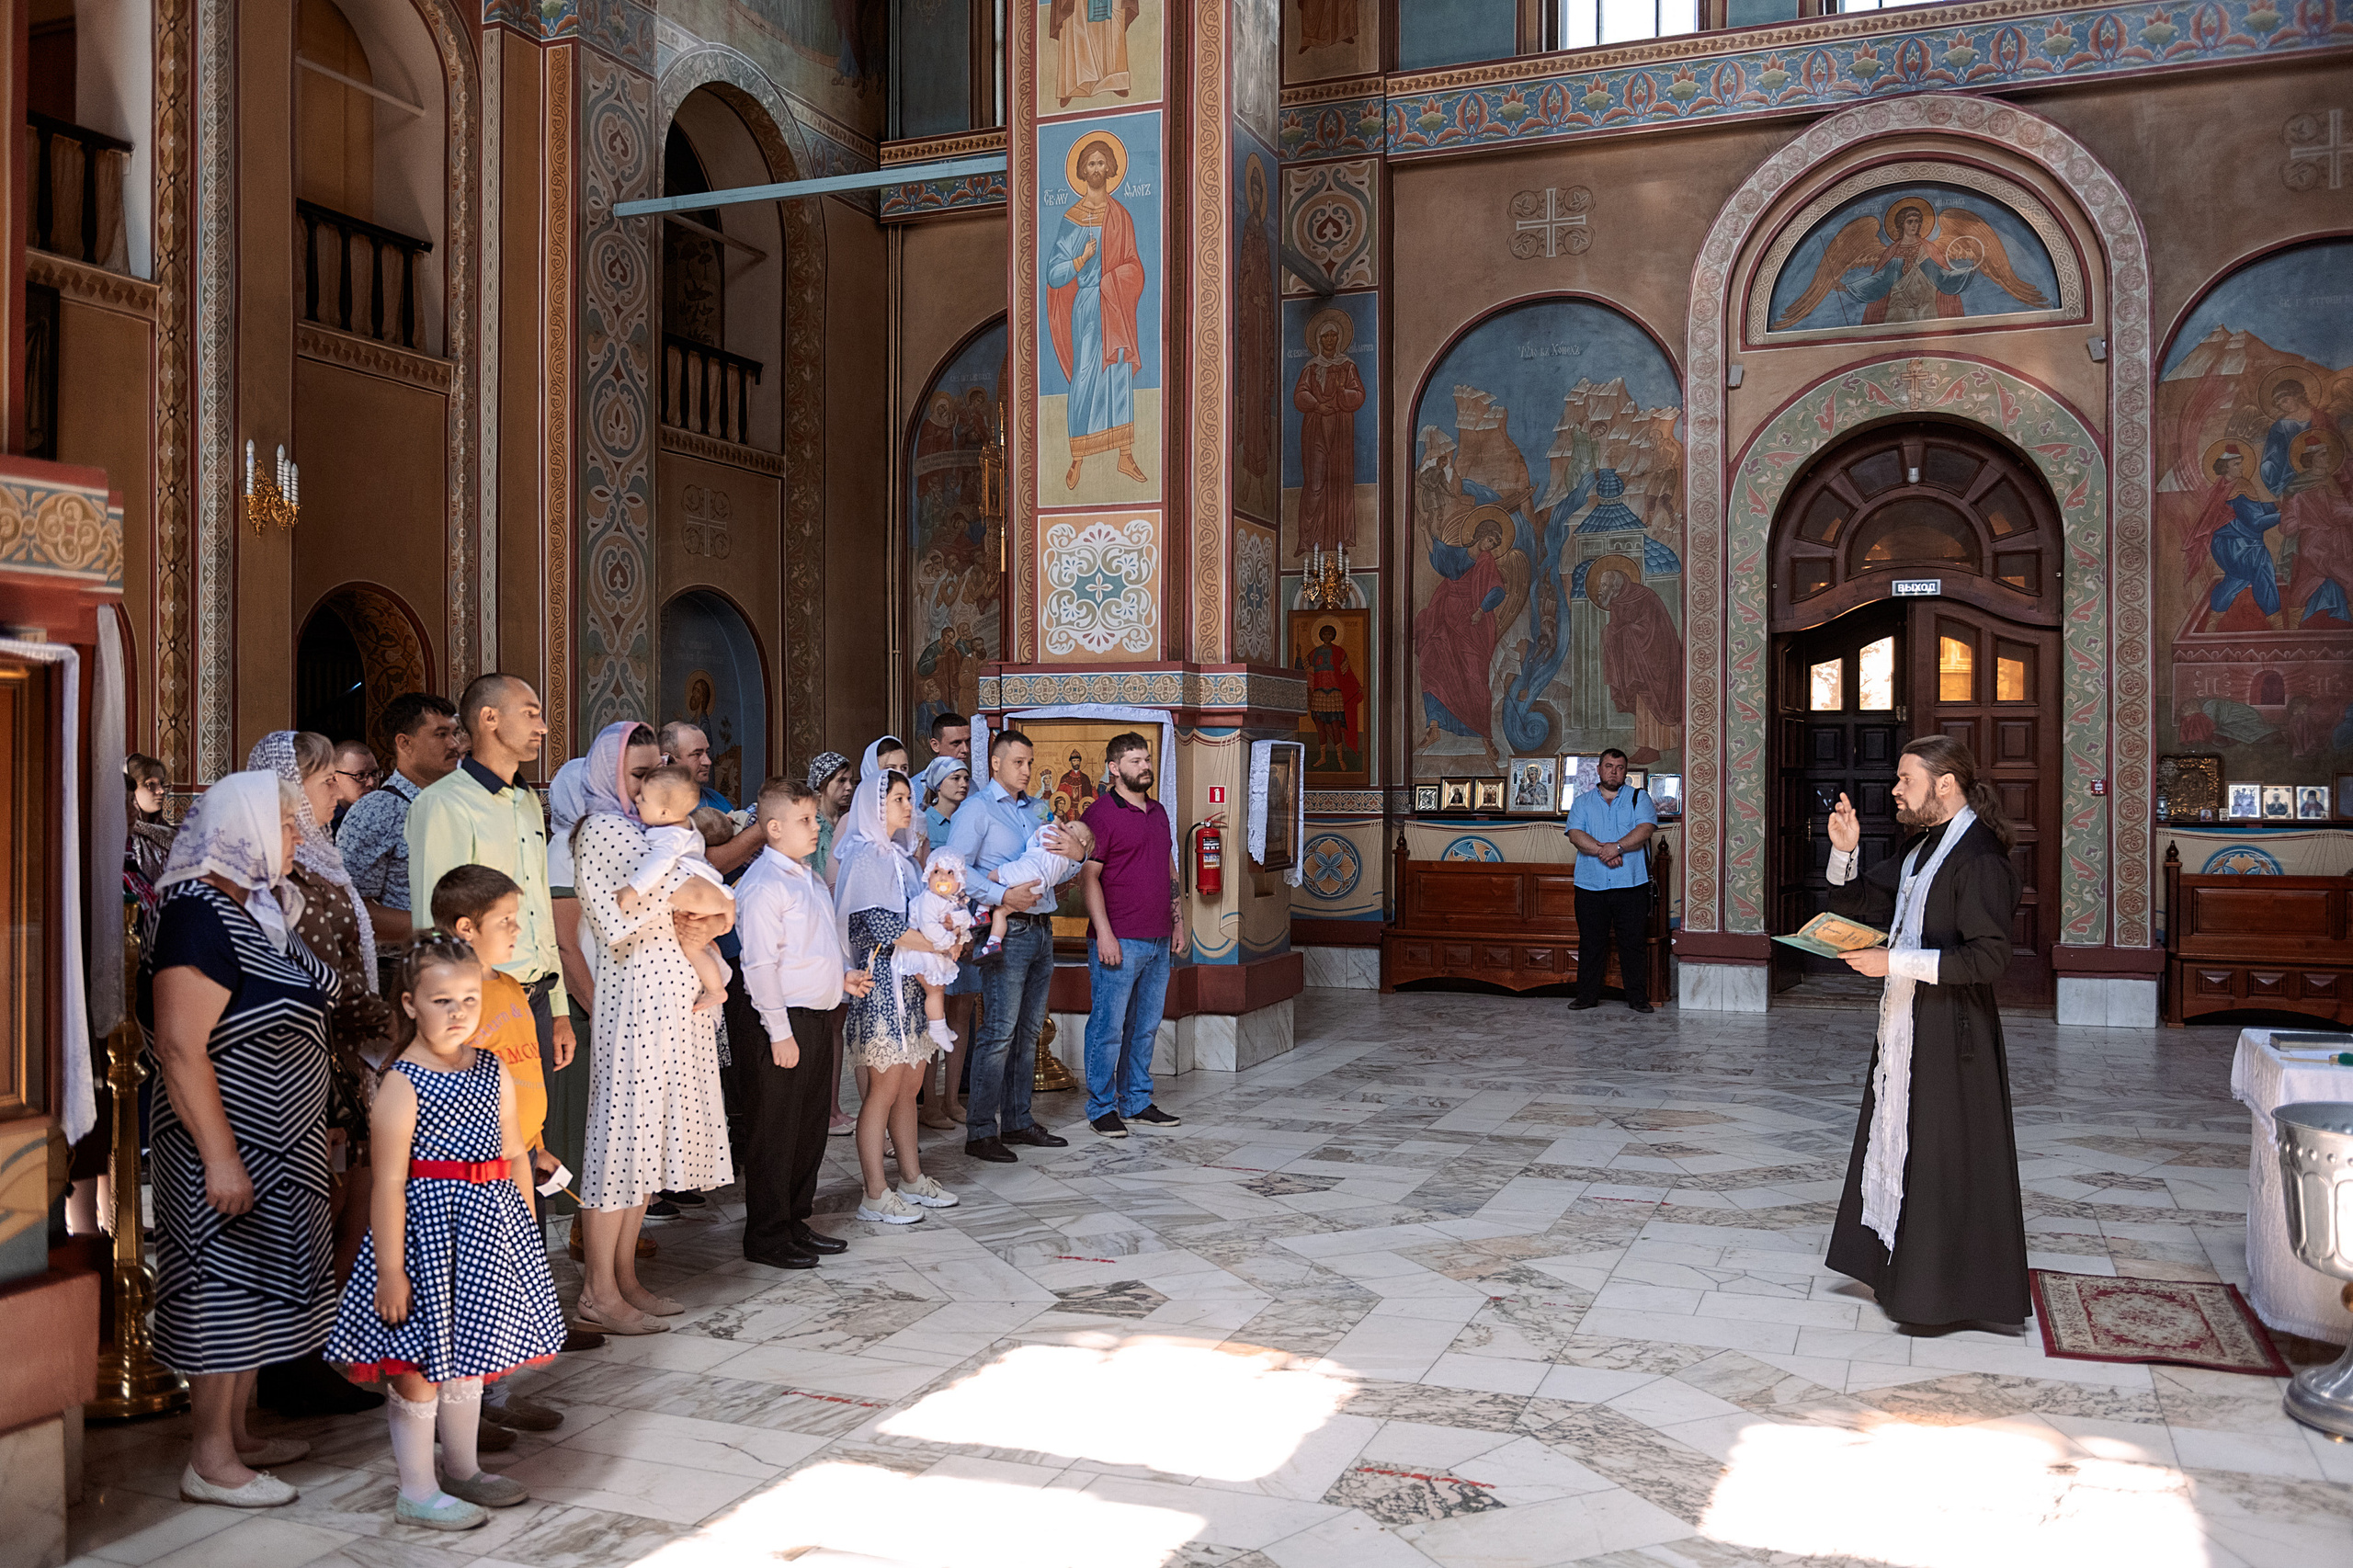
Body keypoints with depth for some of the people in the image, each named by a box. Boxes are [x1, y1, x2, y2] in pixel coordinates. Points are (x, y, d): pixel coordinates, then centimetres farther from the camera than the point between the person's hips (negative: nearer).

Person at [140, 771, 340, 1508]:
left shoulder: (259, 910, 10)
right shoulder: (200, 918, -20)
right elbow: (181, 1048, -24)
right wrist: (219, 1157, -26)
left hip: (277, 1144, 10)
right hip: (228, 1144, -10)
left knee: (255, 1287, 16)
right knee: (221, 1288, -1)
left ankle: (237, 1434, 28)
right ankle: (210, 1461, 10)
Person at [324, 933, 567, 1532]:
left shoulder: (493, 1072, 5)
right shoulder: (403, 1083, -15)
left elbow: (514, 1153, 13)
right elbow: (391, 1181, -17)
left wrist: (527, 1226, 12)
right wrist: (389, 1268, -17)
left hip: (489, 1225, 7)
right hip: (427, 1221, -7)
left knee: (467, 1351, 19)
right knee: (421, 1363, 2)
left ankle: (461, 1468, 35)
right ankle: (416, 1492, 16)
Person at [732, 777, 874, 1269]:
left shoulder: (810, 878, 14)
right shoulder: (763, 885, -16)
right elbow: (760, 964, -20)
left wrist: (843, 974, 9)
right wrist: (780, 1033, -20)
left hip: (817, 1016, 10)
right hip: (780, 1022, -9)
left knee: (811, 1127, 17)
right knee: (774, 1132, 2)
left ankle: (796, 1222, 31)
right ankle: (767, 1237, 13)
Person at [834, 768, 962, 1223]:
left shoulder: (898, 856, 18)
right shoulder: (866, 856, -10)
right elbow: (879, 922, -18)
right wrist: (937, 947, -12)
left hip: (912, 982, 9)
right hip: (883, 983, -9)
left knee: (909, 1085, 13)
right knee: (884, 1087, -5)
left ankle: (912, 1178, 22)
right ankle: (875, 1196, 1)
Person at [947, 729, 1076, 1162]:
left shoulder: (1036, 809, 19)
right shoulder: (978, 809, -4)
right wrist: (1003, 895, -22)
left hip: (1041, 928, 8)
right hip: (1007, 931, -8)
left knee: (1029, 1030, 11)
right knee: (1000, 1032, -10)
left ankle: (1017, 1121, 19)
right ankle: (981, 1131, -5)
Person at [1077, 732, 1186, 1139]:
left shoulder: (1159, 813, 16)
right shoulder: (1101, 813, -7)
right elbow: (1088, 877, -11)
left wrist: (1178, 923, 17)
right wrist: (1104, 933, -17)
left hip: (1158, 941, 7)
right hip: (1119, 941, -7)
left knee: (1146, 1026, 12)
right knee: (1108, 1026, -2)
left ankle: (1137, 1101, 22)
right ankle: (1101, 1107, 8)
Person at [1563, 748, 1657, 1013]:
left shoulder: (1639, 798, 10)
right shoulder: (1582, 802, 13)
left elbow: (1646, 828, -6)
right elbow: (1575, 835, -2)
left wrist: (1617, 847, -20)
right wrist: (1602, 850, -17)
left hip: (1631, 883, -1)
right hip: (1591, 884, 1)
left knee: (1634, 942, 0)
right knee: (1590, 942, 4)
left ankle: (1638, 998, 6)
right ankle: (1587, 995, 11)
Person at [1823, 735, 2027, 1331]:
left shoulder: (1978, 858, -18)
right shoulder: (1920, 846, 11)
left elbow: (1988, 958, -24)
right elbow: (1855, 903, 17)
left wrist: (1893, 962, -24)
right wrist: (1844, 851, -1)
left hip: (1949, 1032, -9)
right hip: (1906, 1024, 9)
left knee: (1941, 1159, 1)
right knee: (1898, 1146, 17)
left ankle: (1938, 1289, 12)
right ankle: (1896, 1267, 29)